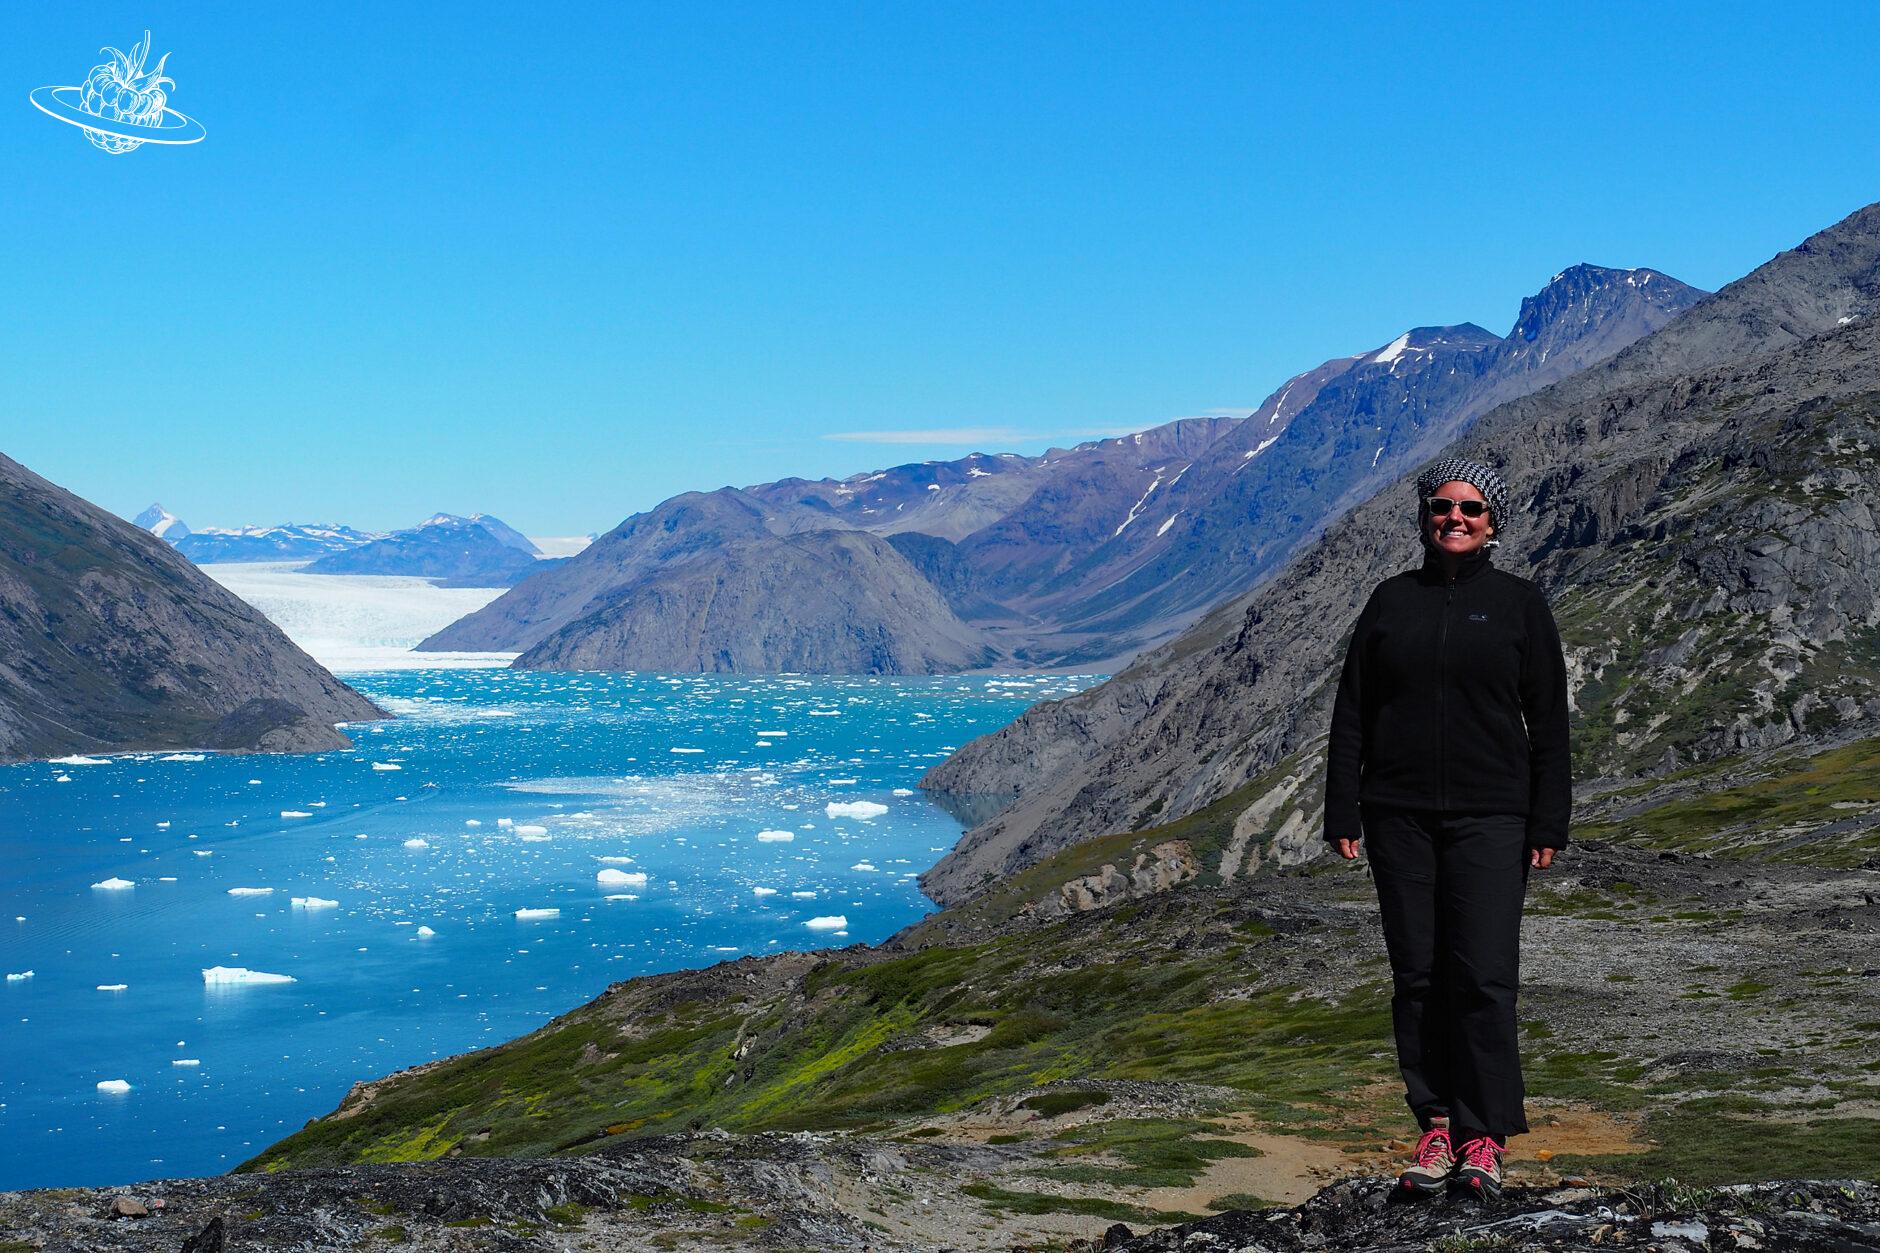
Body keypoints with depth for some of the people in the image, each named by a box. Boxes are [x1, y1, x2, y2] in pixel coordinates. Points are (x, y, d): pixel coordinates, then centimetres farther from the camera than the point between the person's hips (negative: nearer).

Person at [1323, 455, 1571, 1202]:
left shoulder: (1519, 604, 4)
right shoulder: (1392, 601, 9)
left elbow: (1547, 720, 4)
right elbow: (1351, 714, 9)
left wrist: (1549, 824, -3)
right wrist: (1342, 814, 3)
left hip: (1489, 815, -2)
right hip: (1399, 816, 2)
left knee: (1484, 974, -9)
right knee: (1416, 976, 3)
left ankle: (1484, 1139, 0)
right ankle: (1436, 1129, 11)